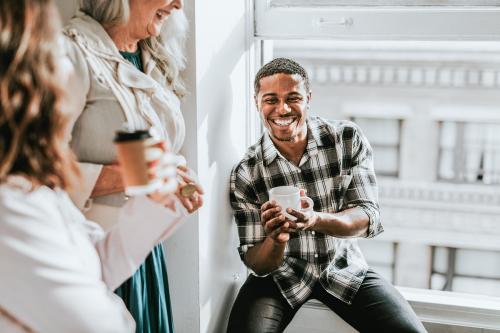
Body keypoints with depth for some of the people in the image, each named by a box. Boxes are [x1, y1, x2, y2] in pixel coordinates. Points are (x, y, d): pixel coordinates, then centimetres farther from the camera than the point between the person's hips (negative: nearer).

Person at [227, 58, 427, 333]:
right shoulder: (246, 174, -13)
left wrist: (315, 220, -36)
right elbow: (256, 263, -11)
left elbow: (368, 218, -15)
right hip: (280, 273, -1)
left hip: (342, 267, 1)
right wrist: (276, 240, -35)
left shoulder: (348, 140, -11)